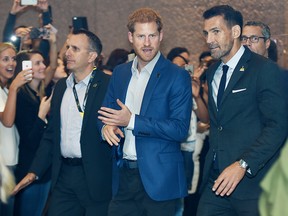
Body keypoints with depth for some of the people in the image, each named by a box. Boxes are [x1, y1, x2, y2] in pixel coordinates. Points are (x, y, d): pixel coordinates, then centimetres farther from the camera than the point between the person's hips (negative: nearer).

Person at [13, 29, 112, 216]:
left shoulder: (109, 85, -7)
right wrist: (34, 172, 12)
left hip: (96, 177, -5)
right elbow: (51, 134, 16)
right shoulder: (61, 86, 13)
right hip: (63, 177, 6)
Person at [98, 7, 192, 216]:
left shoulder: (177, 76, -7)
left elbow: (180, 129, -14)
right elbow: (105, 113, 18)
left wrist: (132, 121, -19)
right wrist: (106, 126, -7)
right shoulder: (120, 73, 11)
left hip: (158, 178, -5)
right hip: (123, 176, 5)